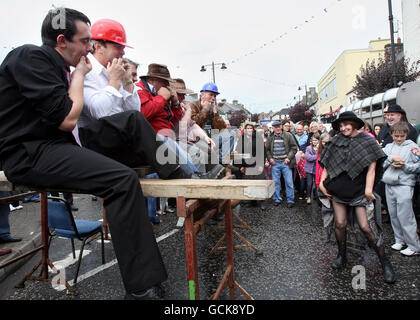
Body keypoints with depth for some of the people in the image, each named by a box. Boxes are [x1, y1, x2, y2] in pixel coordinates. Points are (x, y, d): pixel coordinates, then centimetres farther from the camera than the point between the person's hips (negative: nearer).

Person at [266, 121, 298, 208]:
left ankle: (290, 200, 12)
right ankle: (277, 199, 20)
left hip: (285, 162, -2)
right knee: (275, 182, 7)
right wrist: (270, 158, -1)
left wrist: (289, 157, -9)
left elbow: (294, 147, 0)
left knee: (289, 182, 0)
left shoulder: (288, 135, 0)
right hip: (275, 163, 2)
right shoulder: (270, 138, 8)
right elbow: (267, 150, 14)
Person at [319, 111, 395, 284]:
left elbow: (372, 167, -5)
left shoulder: (367, 141, 0)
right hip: (338, 190, 3)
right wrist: (322, 182, 2)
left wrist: (368, 188, -15)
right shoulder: (335, 142, 6)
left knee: (365, 227, -6)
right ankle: (341, 256, 25)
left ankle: (385, 262, 12)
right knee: (340, 224, 3)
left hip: (359, 191, -2)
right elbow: (327, 164, 10)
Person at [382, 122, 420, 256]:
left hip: (404, 185, -5)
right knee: (393, 214, 11)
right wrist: (391, 159, -11)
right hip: (389, 185, 5)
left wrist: (404, 166, -16)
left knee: (405, 216, -4)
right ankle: (400, 240, 26)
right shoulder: (388, 147, 13)